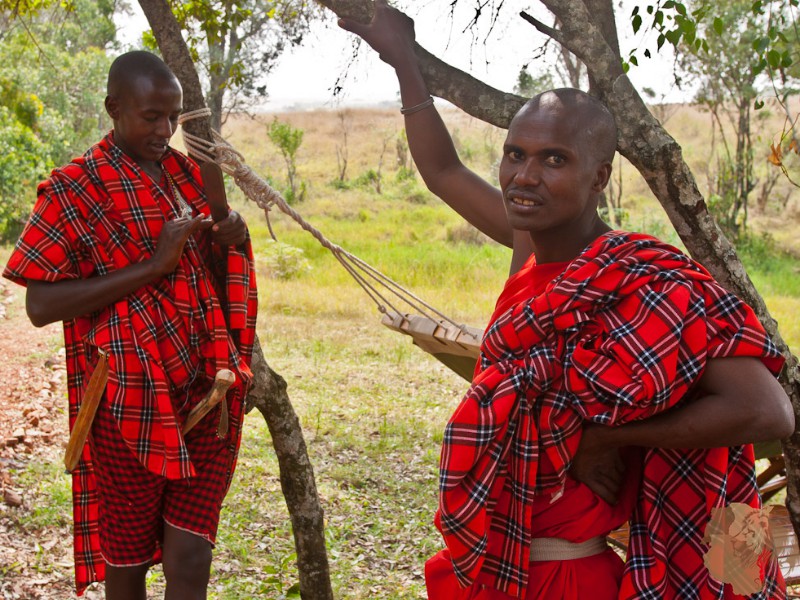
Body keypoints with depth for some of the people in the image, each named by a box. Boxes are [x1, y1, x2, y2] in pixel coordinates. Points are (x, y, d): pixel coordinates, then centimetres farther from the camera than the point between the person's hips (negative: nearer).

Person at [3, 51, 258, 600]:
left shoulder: (188, 174, 10)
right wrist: (152, 264, -20)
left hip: (206, 396, 4)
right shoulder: (75, 187, -7)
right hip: (131, 404, -4)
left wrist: (231, 242, -2)